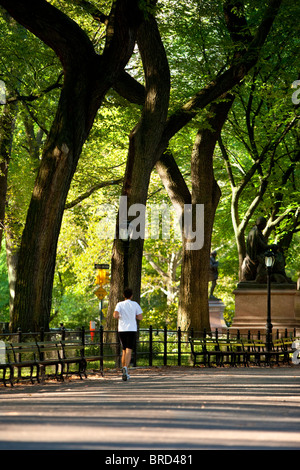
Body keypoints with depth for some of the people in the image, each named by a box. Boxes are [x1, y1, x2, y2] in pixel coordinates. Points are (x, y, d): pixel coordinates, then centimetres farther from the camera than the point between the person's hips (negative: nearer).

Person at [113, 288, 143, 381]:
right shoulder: (135, 304, 3)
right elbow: (140, 317, 1)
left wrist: (117, 316, 10)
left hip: (121, 329, 2)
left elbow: (115, 315, -13)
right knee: (129, 350, -8)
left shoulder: (120, 304, 2)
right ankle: (125, 368, -28)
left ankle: (123, 369, 15)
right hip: (132, 329, -2)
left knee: (124, 350, 14)